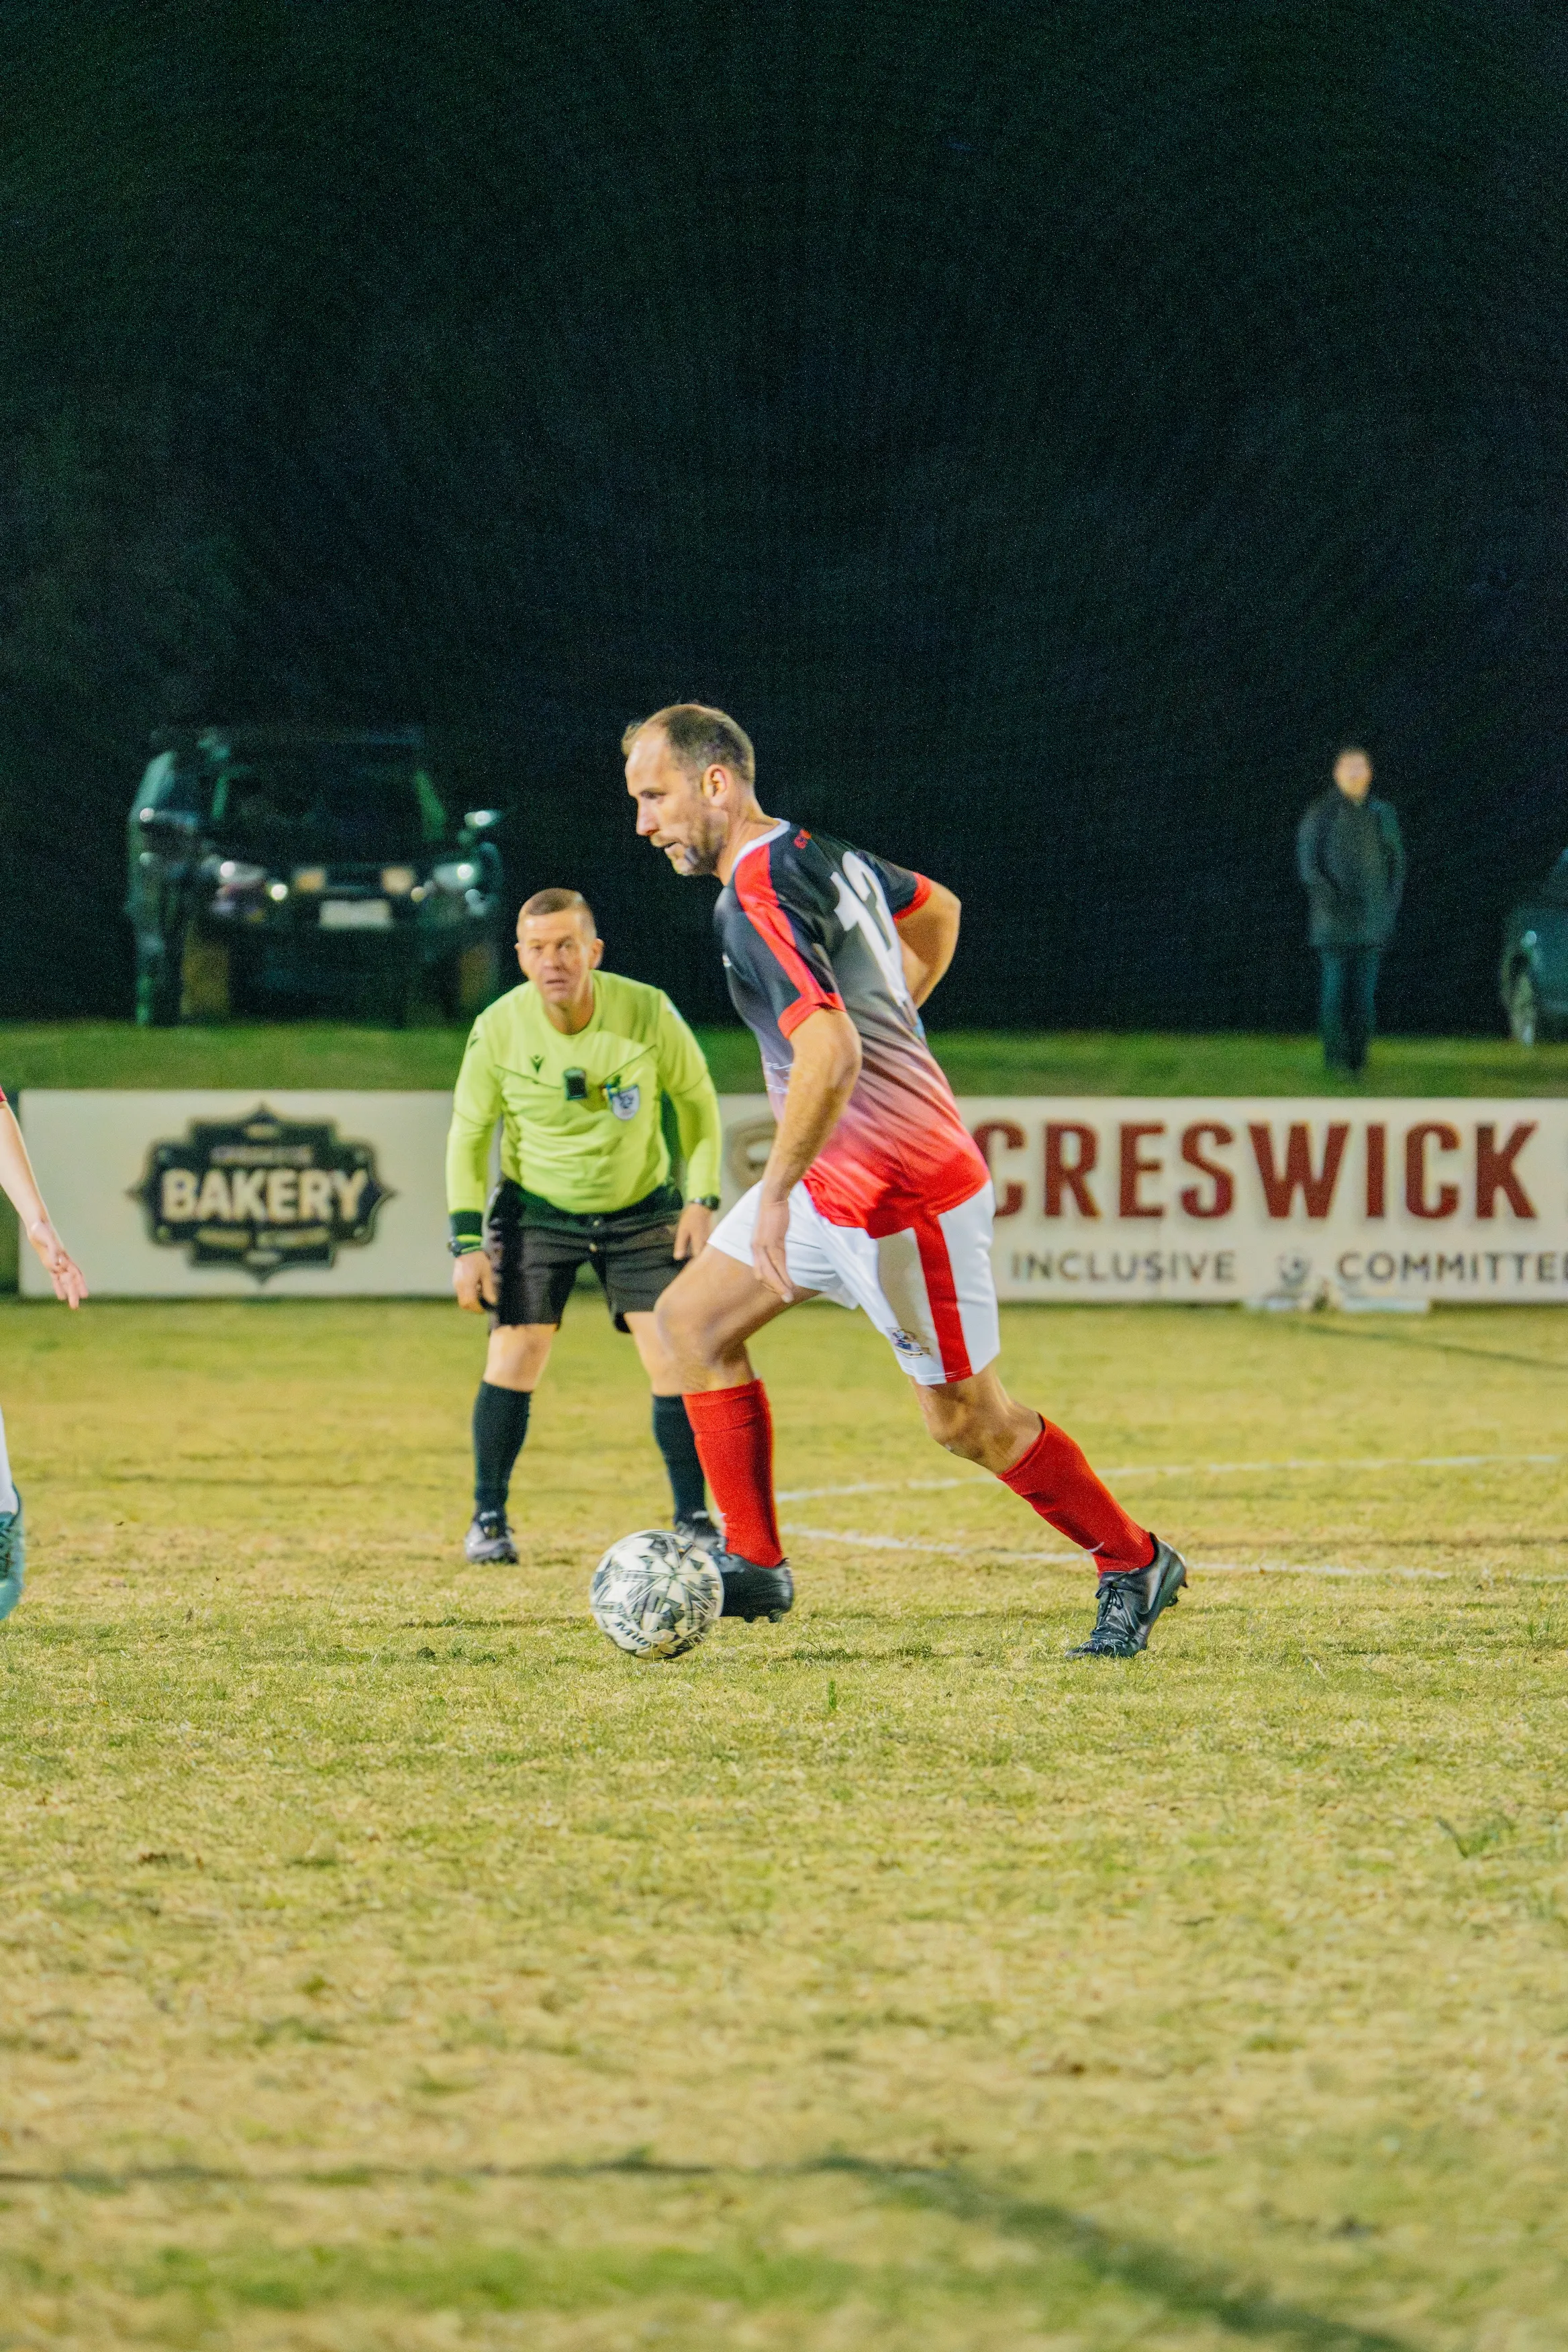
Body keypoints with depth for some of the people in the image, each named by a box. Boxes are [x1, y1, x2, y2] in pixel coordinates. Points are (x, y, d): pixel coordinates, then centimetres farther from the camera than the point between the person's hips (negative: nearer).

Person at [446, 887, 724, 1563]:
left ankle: (692, 1520, 5)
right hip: (537, 1210, 0)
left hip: (640, 1210, 0)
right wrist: (468, 1242, -8)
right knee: (513, 1359, -8)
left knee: (674, 1357, -8)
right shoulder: (498, 1029, -16)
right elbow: (468, 1133, -3)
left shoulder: (648, 1013, -18)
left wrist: (701, 1201, -7)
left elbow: (696, 1100, -1)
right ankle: (488, 1519, 8)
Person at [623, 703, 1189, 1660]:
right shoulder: (820, 854, 7)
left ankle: (1136, 1565, 17)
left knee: (970, 1420, 1)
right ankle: (756, 1568, 10)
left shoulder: (757, 899, -23)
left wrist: (776, 1193, -31)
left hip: (900, 1192, -10)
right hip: (836, 1179, 10)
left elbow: (831, 1053, -34)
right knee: (692, 1318, 9)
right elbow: (938, 909, 26)